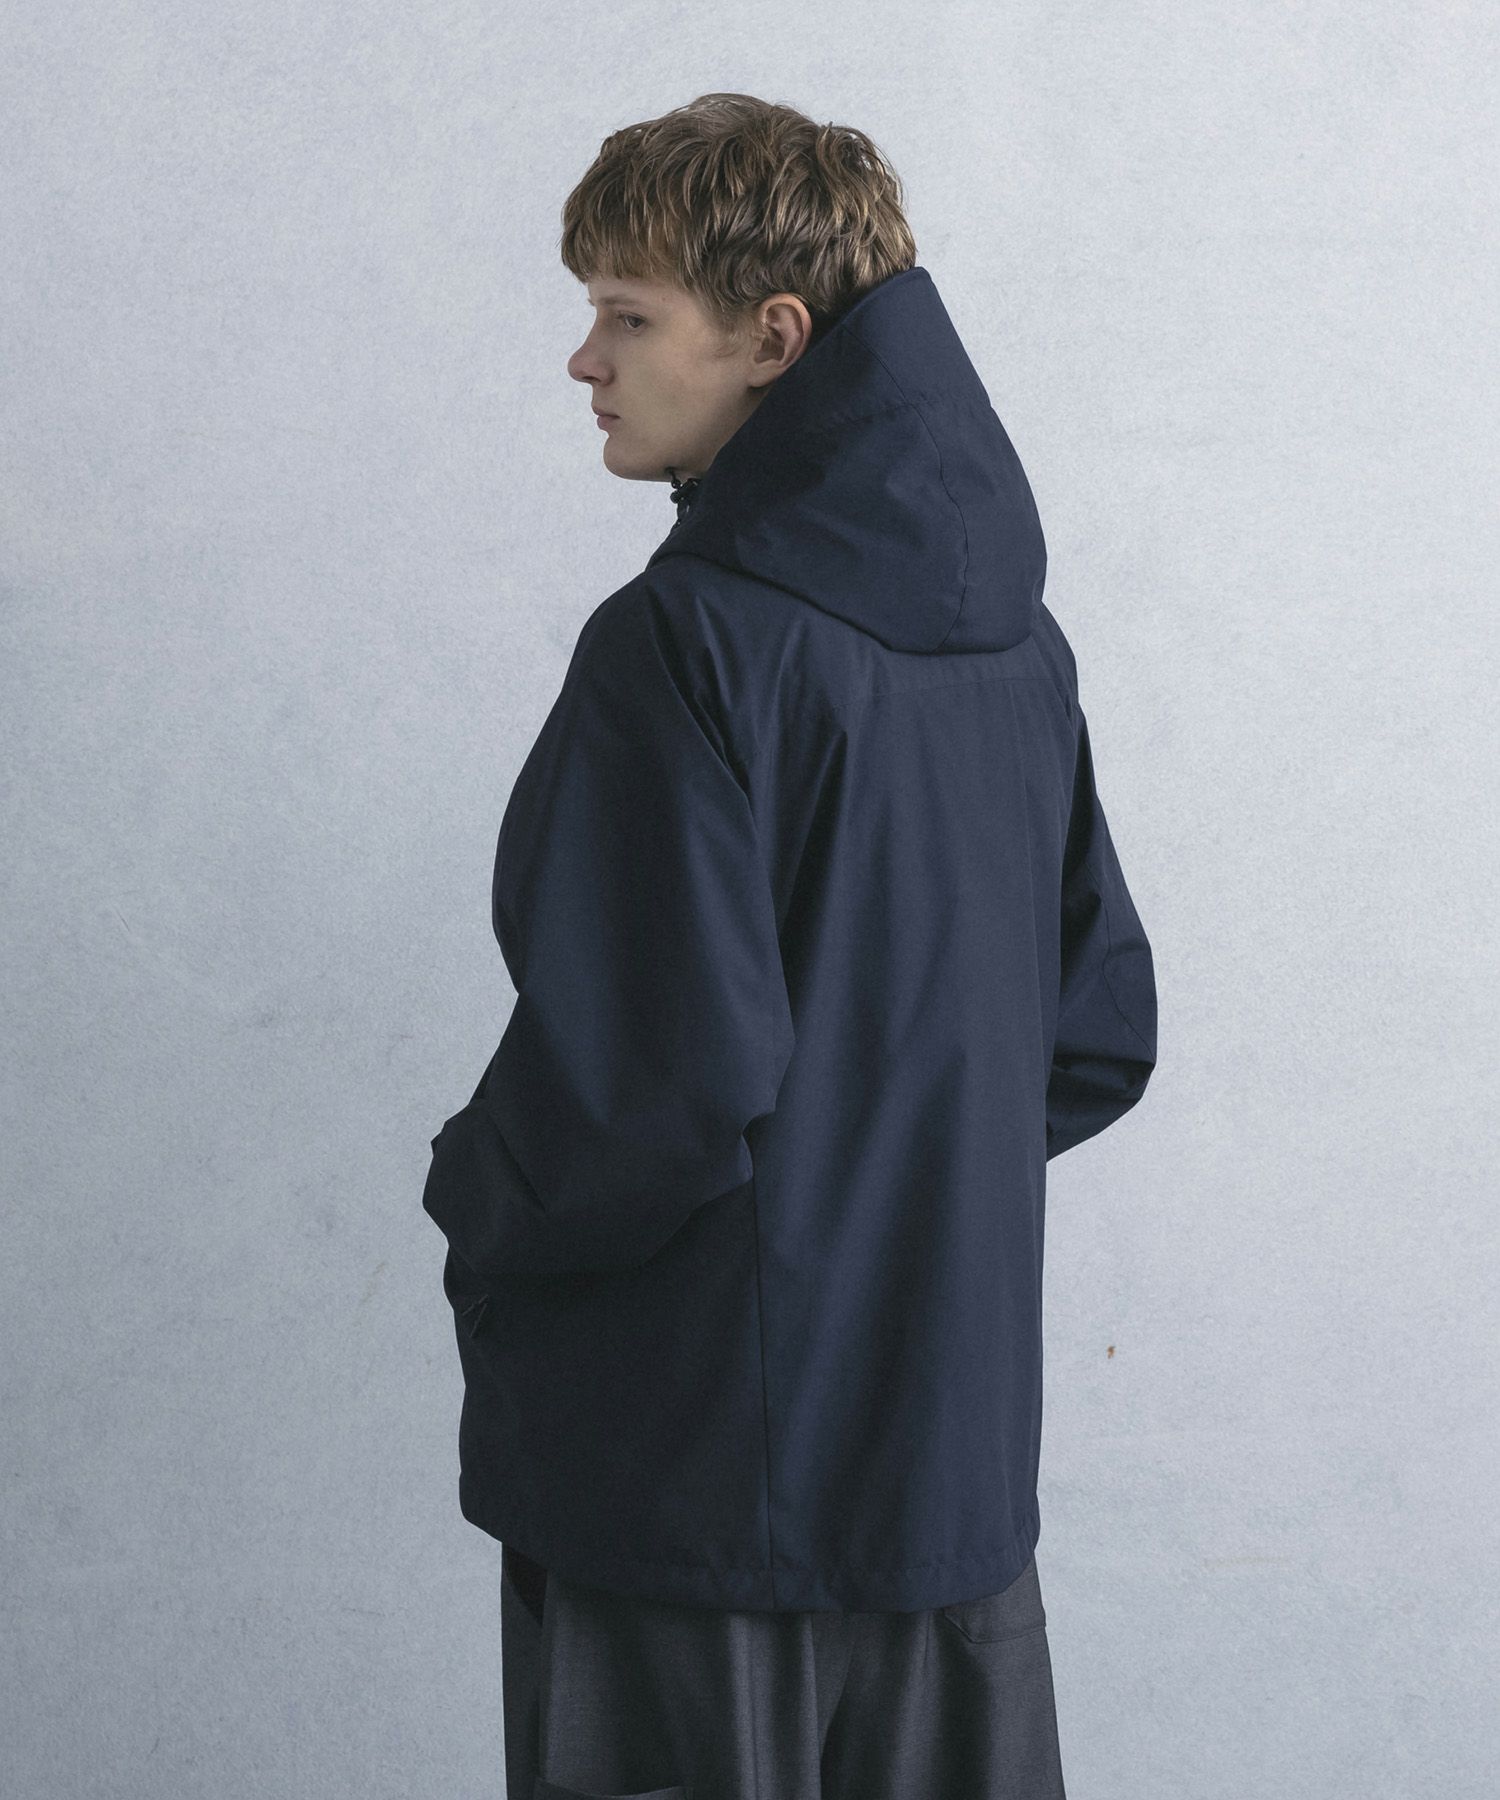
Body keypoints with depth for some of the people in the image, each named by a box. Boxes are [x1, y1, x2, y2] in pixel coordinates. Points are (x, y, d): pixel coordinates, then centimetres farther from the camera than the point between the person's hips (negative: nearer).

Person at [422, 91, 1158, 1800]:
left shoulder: (688, 642, -18)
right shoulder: (1014, 636, 6)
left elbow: (654, 1088, -23)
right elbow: (1099, 1039, 13)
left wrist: (479, 1200, -5)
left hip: (693, 1478, -7)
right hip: (954, 1461, 7)